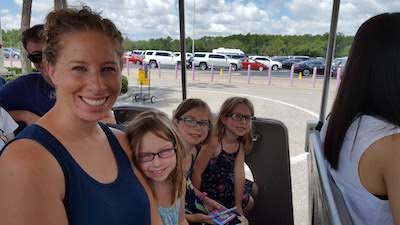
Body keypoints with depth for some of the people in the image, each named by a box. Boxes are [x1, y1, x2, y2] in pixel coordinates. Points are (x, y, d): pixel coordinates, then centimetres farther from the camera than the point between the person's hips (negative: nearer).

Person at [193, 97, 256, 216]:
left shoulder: (240, 145, -7)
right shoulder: (214, 142, -31)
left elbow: (239, 175, -10)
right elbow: (197, 171, -27)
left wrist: (238, 205, -10)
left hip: (226, 184, 8)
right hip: (209, 187, -8)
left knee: (249, 201, 21)